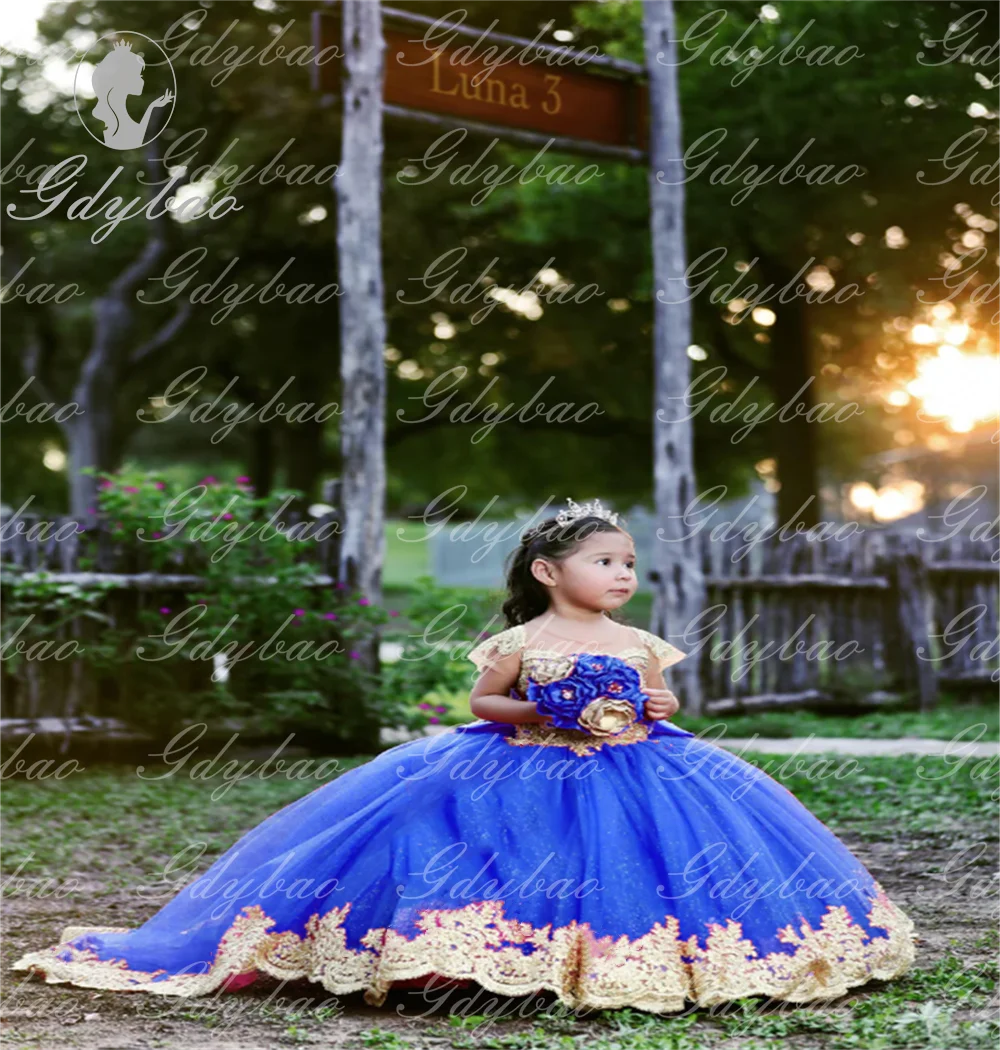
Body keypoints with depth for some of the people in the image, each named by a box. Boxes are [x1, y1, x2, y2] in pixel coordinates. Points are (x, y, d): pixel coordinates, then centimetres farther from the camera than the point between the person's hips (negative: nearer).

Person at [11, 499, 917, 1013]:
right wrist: (538, 713, -17)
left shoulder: (641, 645, 5)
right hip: (525, 777, -3)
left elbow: (663, 701, 15)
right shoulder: (520, 644, -6)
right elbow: (482, 702, -3)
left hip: (629, 775, 3)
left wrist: (657, 711, -8)